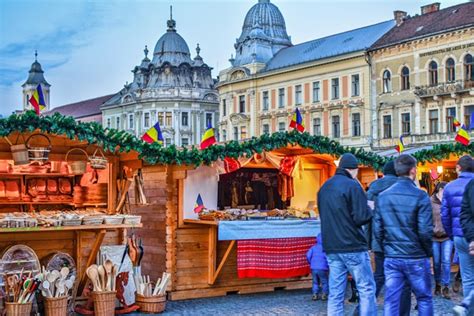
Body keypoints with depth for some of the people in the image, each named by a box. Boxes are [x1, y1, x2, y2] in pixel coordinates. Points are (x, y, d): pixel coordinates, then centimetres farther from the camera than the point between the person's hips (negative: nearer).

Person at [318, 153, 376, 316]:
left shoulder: (324, 187, 13)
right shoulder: (352, 185, -10)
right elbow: (361, 217, -14)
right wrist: (370, 209, 5)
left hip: (331, 247, 7)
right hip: (353, 246, -7)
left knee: (335, 293, 7)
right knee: (367, 289, 1)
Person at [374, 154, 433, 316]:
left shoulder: (382, 196, 3)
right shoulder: (420, 196, -11)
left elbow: (377, 230, 3)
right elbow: (425, 231, -14)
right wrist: (428, 252, 3)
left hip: (391, 259, 4)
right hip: (416, 259, -3)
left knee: (391, 302, 6)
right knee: (424, 299, 12)